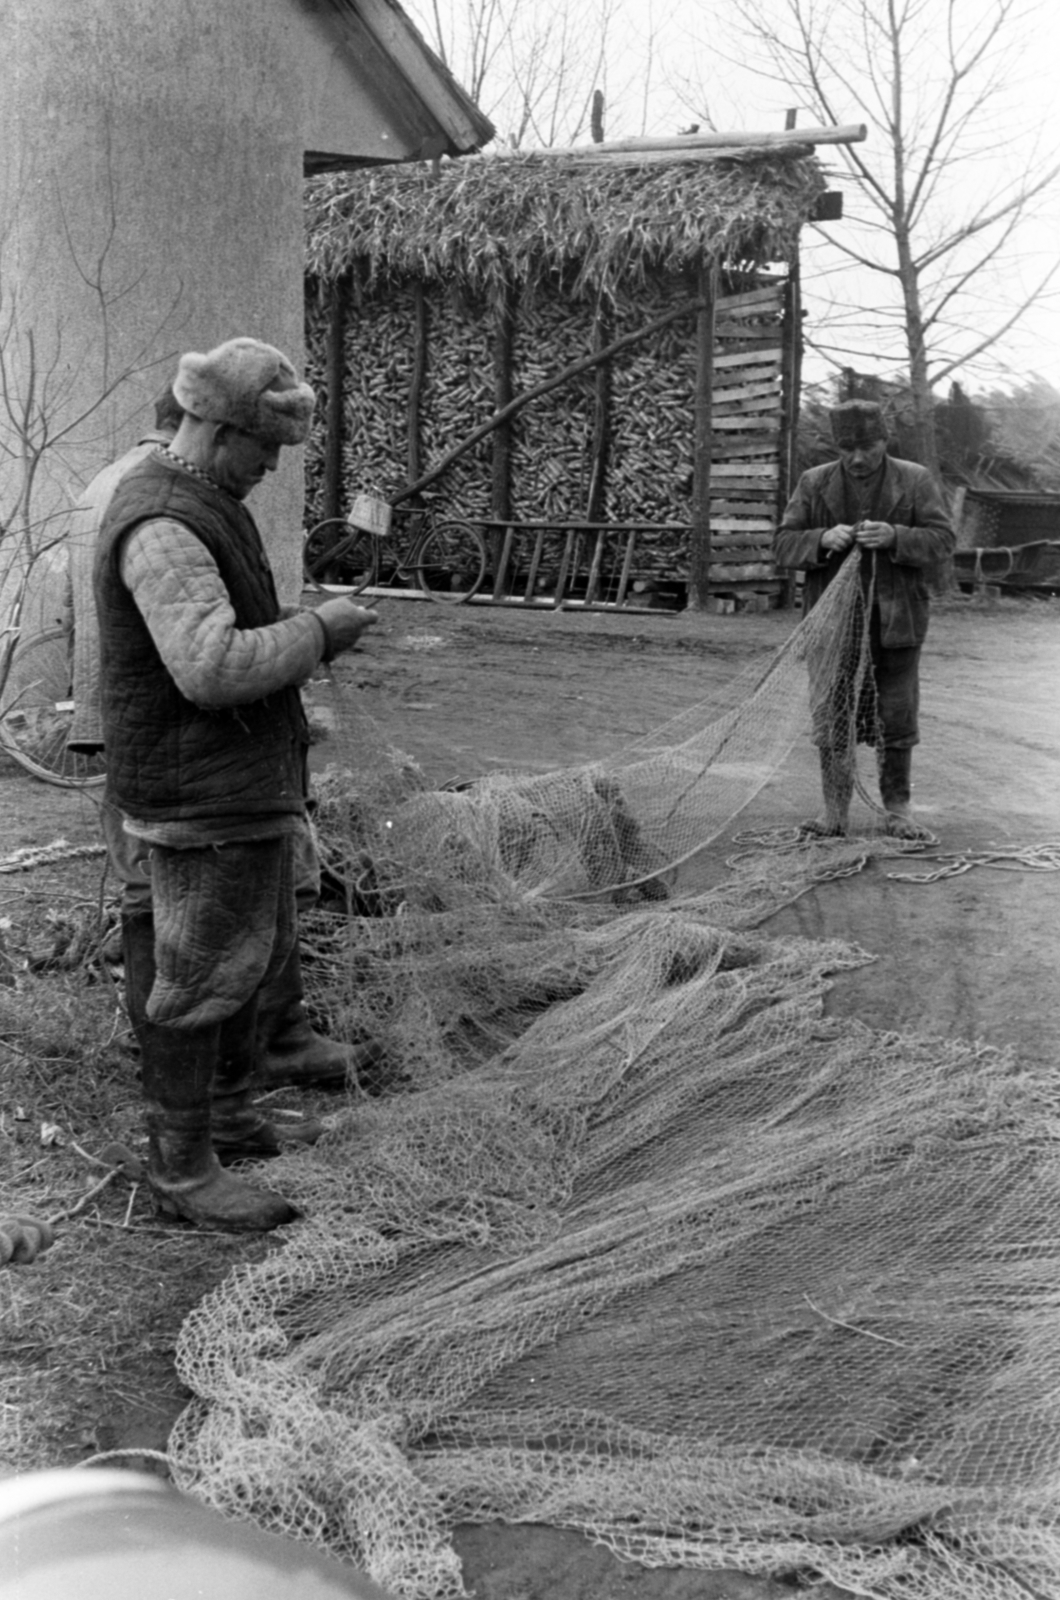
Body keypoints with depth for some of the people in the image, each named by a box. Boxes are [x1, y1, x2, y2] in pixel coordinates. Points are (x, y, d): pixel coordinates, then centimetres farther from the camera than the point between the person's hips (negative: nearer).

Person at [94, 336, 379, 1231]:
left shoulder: (203, 507, 12)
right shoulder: (162, 527, -22)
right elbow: (213, 669, -32)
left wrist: (309, 637, 8)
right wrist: (318, 630, -19)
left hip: (248, 782, 10)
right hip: (204, 797, -10)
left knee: (258, 949, 21)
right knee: (199, 977, 1)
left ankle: (232, 1116, 37)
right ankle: (184, 1168, 15)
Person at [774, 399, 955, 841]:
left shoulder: (916, 481, 3)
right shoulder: (814, 484, 5)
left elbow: (943, 538, -3)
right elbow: (783, 545, 2)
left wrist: (895, 537, -21)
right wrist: (822, 540, -19)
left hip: (895, 620, -1)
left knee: (897, 719, 5)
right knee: (831, 719, 3)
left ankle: (899, 809, 16)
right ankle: (835, 811, 11)